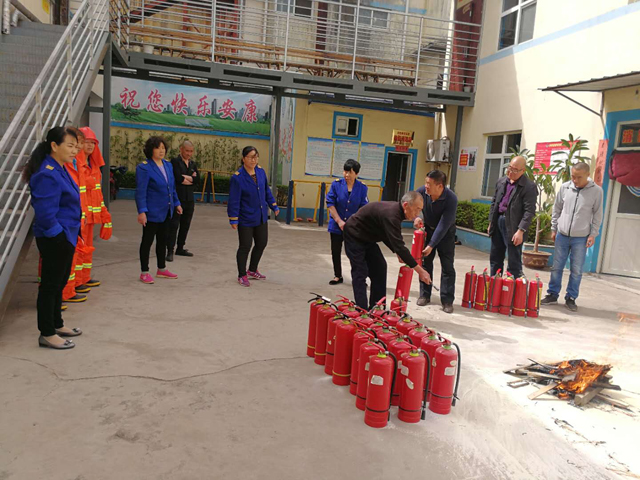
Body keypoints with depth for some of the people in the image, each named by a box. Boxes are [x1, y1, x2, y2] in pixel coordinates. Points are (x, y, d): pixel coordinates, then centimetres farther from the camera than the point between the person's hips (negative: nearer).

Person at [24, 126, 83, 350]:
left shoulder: (59, 170, 10)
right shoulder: (48, 174, -21)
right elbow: (46, 214, -25)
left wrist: (71, 234, 13)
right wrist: (61, 236, -16)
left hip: (65, 238, 10)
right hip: (54, 240, -10)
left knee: (58, 283, 19)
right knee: (50, 285, 2)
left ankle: (56, 324, 34)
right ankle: (47, 334, 14)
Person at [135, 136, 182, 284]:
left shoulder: (168, 165, 7)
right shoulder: (144, 168, -14)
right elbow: (140, 192, -17)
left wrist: (176, 203, 17)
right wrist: (141, 211, -21)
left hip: (165, 212, 7)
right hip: (152, 212, -7)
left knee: (162, 240, 17)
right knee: (147, 241, 4)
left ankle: (161, 269, 30)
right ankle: (144, 273, 15)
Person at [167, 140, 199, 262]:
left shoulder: (192, 164, 14)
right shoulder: (175, 161, -5)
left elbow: (197, 179, 0)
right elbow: (178, 178, -19)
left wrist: (186, 177, -11)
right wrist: (191, 178, -8)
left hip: (189, 199, 6)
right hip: (177, 198, -6)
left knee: (185, 225, 12)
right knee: (174, 225, -5)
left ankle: (180, 248, 23)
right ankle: (170, 251, -2)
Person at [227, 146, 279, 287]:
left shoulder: (261, 171, -2)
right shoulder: (237, 177, -19)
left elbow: (267, 190, 11)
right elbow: (234, 200, -17)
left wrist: (274, 206, 14)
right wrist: (233, 219, -16)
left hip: (261, 216, 7)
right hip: (246, 219, -6)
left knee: (261, 243, 17)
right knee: (245, 246, 3)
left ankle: (252, 270, 38)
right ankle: (242, 275, 22)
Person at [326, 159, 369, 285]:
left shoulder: (362, 187, -7)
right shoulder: (336, 184, -7)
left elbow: (364, 208, -5)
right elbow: (330, 204, -6)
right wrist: (339, 221, -13)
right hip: (337, 225, 1)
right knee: (336, 251, 11)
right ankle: (338, 276, 29)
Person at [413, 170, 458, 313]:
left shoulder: (451, 199, -31)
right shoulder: (422, 191, -21)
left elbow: (443, 225, -31)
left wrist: (431, 245, -32)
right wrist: (415, 218, -22)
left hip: (446, 233, -3)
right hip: (427, 229, 4)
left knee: (447, 266, -5)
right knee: (425, 262, 6)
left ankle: (447, 300, 1)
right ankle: (424, 295, 18)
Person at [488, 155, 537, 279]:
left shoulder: (529, 187, -11)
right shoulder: (501, 182, 10)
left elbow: (529, 211, -15)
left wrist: (520, 231, -20)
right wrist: (491, 223, 14)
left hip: (513, 228, -7)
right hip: (498, 222, 7)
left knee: (514, 262, -2)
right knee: (495, 259, 15)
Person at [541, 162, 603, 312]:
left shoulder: (596, 191, -6)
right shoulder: (565, 187, 0)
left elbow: (597, 215, 0)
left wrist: (593, 234, -4)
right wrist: (554, 229, 10)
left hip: (581, 238, -2)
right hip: (562, 235, 2)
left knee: (576, 270, 4)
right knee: (556, 267, 8)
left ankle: (571, 298, 16)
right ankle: (553, 295, 19)